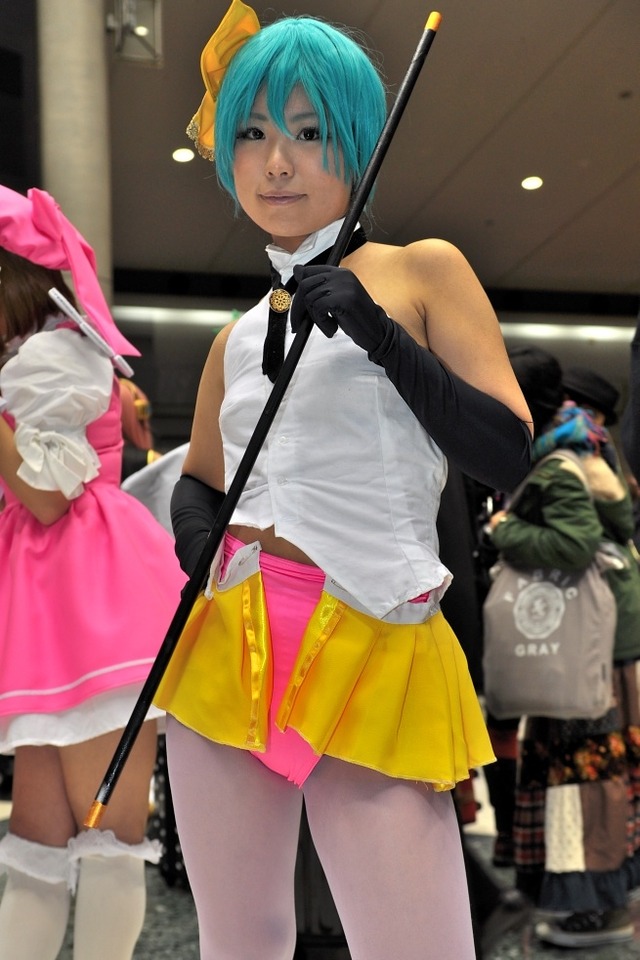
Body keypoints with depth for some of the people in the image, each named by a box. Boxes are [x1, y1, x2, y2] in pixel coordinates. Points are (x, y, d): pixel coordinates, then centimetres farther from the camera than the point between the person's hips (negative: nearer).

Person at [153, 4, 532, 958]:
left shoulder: (424, 271, 4)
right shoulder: (238, 338, 17)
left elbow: (508, 453, -5)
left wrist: (379, 334, -16)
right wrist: (195, 519, 2)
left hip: (376, 659, -4)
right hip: (225, 654, 5)